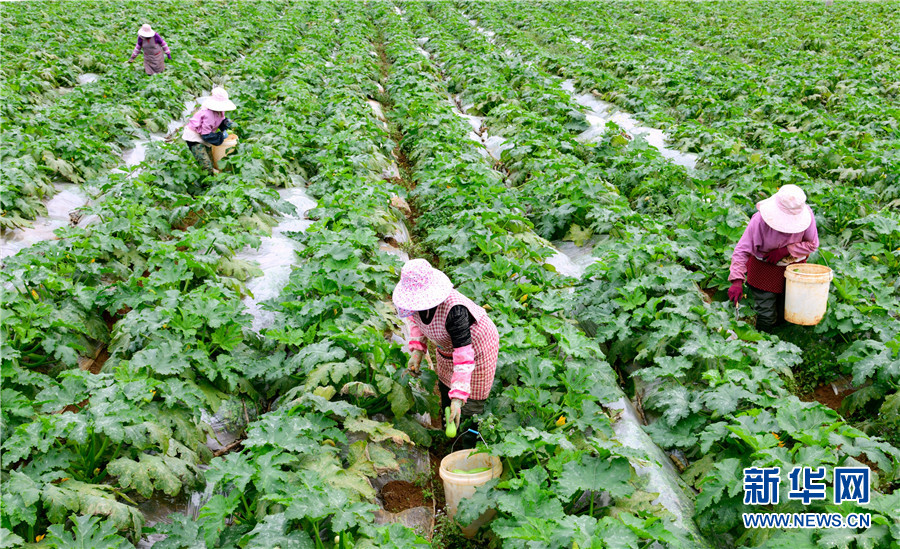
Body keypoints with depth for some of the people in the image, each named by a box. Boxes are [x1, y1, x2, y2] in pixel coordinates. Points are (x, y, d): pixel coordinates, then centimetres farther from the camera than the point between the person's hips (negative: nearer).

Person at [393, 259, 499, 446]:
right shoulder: (419, 298, -24)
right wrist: (417, 349, -11)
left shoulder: (454, 310, -45)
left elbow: (464, 355, -42)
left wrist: (458, 397, -44)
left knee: (470, 406, 1)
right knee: (445, 389, 25)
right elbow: (414, 317, 2)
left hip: (478, 348, -7)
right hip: (448, 346, 8)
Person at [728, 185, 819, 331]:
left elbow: (813, 244, -6)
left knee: (785, 313, 10)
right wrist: (737, 282, -37)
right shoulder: (760, 220, -27)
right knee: (766, 315, -3)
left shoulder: (806, 215, -18)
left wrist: (785, 250, -23)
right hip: (764, 269, -3)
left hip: (793, 268, 3)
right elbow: (742, 250, -27)